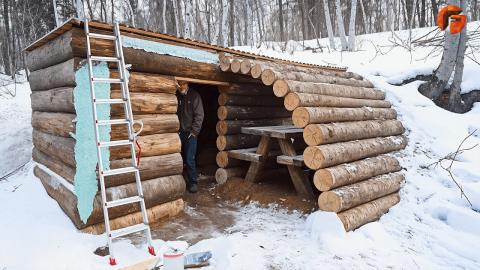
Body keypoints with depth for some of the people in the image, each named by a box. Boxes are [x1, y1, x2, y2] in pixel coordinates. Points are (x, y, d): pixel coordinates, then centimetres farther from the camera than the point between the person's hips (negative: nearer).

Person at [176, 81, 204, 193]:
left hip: (190, 133, -3)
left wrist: (194, 131, -11)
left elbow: (199, 115, -7)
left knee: (189, 160, -5)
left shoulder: (194, 95, -3)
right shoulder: (177, 96, 7)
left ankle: (193, 182, 9)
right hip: (179, 133, 3)